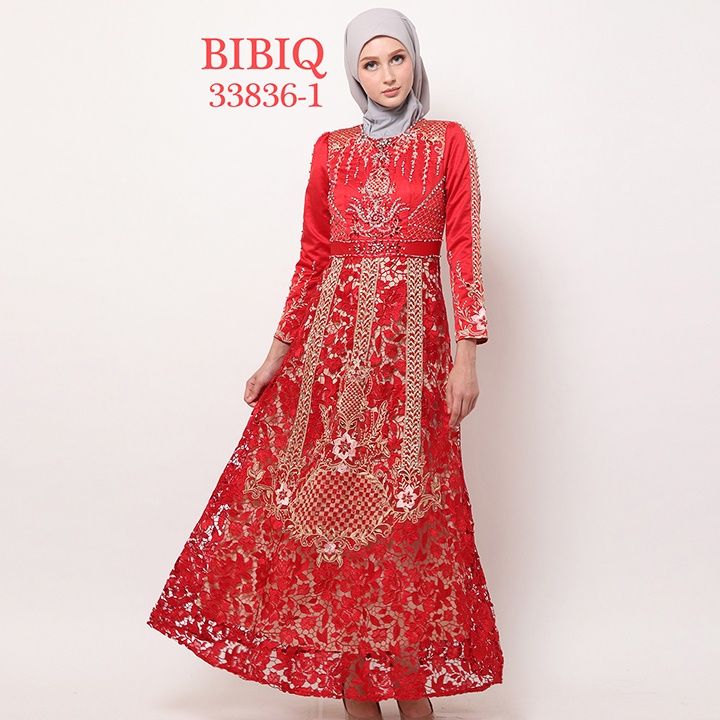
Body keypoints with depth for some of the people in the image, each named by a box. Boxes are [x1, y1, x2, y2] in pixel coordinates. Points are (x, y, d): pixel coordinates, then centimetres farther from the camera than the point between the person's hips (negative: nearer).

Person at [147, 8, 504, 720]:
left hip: (413, 338, -2)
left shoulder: (448, 142, 5)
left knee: (404, 505, -1)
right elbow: (311, 258, 10)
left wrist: (465, 358, -7)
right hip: (335, 336, 2)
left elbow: (463, 251, 0)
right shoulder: (331, 149, 10)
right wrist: (278, 355, 7)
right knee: (335, 500, 1)